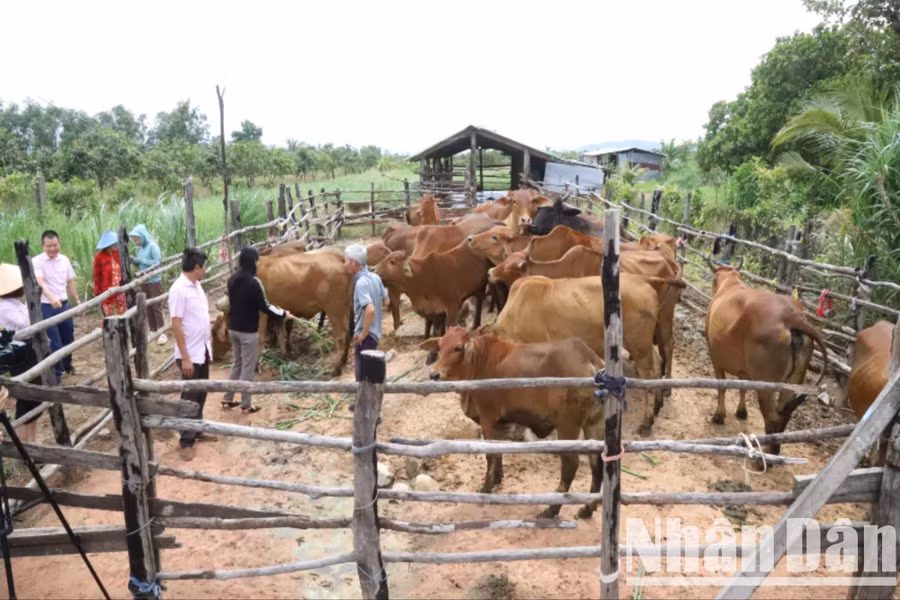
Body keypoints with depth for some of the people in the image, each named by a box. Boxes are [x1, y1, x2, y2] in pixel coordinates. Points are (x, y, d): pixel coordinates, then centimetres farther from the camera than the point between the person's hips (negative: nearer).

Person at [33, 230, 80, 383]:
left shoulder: (64, 260, 5)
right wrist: (51, 298, -43)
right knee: (55, 342, -2)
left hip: (64, 304, 5)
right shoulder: (37, 261, -12)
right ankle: (57, 372, 12)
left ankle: (67, 365, 38)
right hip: (47, 307, -5)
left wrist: (77, 301, 14)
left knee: (68, 338, 16)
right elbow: (40, 282, -27)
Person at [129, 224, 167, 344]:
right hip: (143, 281, 7)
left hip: (154, 281, -7)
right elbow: (139, 263, 14)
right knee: (148, 306, 11)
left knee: (156, 306, -2)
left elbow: (157, 263, -19)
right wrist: (133, 260, -6)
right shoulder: (139, 248, 5)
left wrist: (141, 260, -19)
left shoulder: (152, 246, -14)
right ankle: (153, 331, 21)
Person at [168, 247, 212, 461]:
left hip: (203, 350, 8)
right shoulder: (179, 289, -20)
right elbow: (176, 325, -21)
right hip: (190, 354, -8)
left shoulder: (196, 286, 6)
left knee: (200, 394, 18)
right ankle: (186, 441, 15)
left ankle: (197, 431, 32)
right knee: (190, 397, 3)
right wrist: (185, 358, -21)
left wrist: (208, 342, 15)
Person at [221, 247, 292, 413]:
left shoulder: (233, 280, 4)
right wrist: (282, 313, -1)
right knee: (248, 367, 4)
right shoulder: (253, 282, -20)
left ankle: (228, 399, 26)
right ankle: (246, 404, 13)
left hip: (233, 328, 7)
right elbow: (263, 307, -16)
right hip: (248, 330, -7)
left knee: (237, 363, 21)